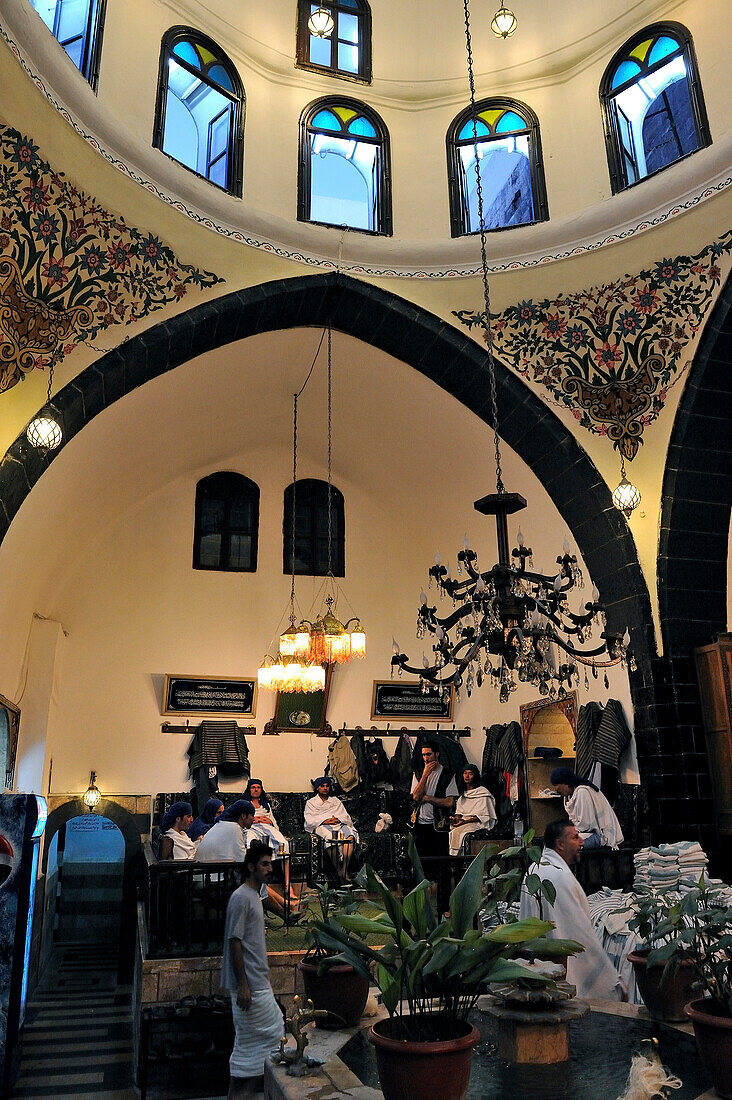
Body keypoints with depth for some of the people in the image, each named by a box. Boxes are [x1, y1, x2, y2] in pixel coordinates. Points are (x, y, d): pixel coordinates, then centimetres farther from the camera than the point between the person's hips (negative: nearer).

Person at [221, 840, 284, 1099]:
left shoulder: (254, 896, 13)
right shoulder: (241, 897, -17)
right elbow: (235, 943, -21)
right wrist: (243, 985, -22)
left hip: (258, 981, 10)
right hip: (249, 985, -10)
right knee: (271, 1032, -3)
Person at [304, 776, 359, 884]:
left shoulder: (336, 801, 31)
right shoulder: (311, 803, 22)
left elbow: (347, 817, 18)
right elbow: (309, 821, 5)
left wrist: (338, 819, -5)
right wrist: (324, 821, -10)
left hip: (339, 824, 3)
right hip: (322, 826, -3)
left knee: (350, 836, -33)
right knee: (331, 837, -39)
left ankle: (345, 869, -38)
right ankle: (338, 870, -36)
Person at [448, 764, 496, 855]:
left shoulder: (483, 793, -1)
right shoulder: (462, 793, 20)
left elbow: (485, 816, -7)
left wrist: (465, 821, -17)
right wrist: (457, 818, -5)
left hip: (478, 823, -6)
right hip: (463, 822, 6)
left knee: (457, 832, -32)